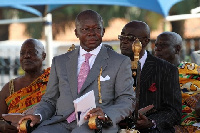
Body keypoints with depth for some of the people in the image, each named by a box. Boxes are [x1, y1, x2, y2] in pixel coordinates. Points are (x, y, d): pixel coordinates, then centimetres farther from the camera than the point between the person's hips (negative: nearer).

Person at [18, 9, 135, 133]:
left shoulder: (120, 62, 13)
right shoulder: (60, 62, 23)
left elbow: (127, 100, 4)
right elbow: (49, 100, 23)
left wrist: (106, 116, -17)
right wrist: (39, 115, -2)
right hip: (61, 122, 4)